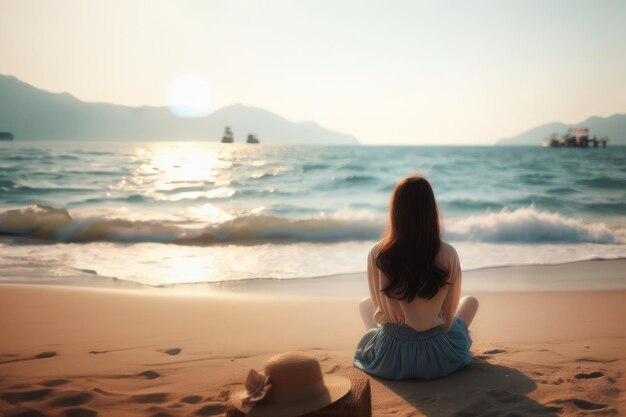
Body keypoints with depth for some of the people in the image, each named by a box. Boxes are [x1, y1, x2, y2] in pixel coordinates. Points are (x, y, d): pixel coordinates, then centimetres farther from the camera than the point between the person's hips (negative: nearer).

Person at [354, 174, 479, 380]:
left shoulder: (377, 254, -14)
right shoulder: (448, 254, -16)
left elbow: (378, 309, 0)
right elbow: (448, 317, -5)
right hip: (436, 357, 0)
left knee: (364, 302, 32)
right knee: (471, 301, 28)